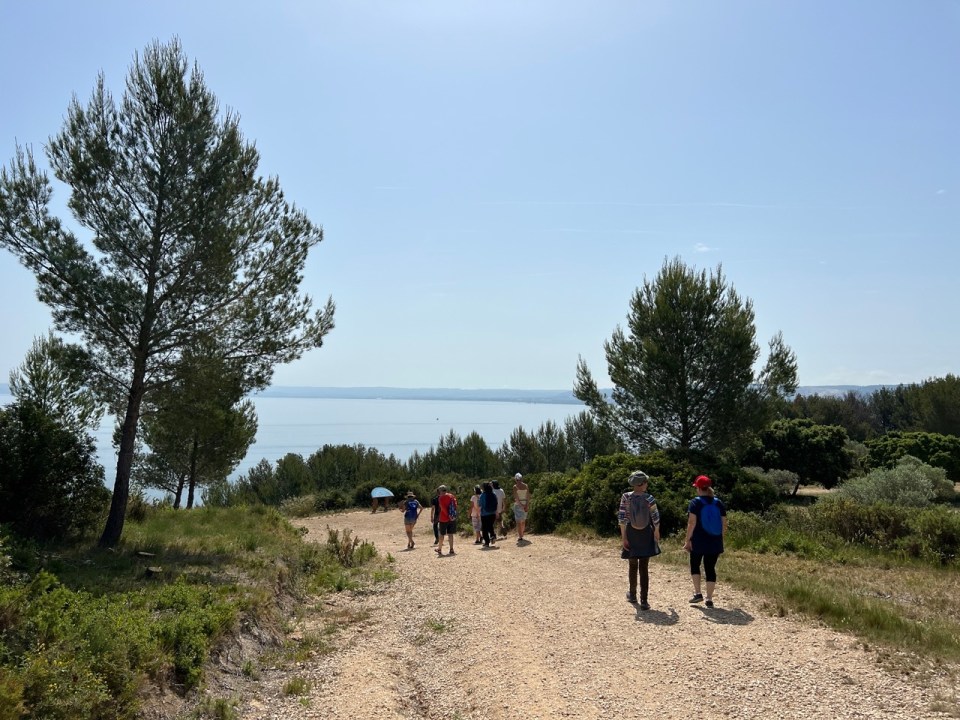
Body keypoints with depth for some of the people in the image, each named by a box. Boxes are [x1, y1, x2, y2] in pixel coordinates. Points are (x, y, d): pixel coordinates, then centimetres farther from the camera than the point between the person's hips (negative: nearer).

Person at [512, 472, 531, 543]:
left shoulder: (515, 486, -9)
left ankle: (520, 538, -8)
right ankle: (521, 535, 33)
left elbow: (516, 498, -15)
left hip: (518, 504, -5)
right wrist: (527, 505, -5)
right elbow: (528, 496, -2)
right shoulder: (526, 486, 2)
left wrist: (521, 505, -14)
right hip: (525, 504, 5)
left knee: (518, 522, -3)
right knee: (523, 521, 19)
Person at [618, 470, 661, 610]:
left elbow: (621, 517, -10)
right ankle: (644, 601, -3)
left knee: (633, 565, 19)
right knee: (644, 568, 2)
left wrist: (623, 536, -5)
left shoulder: (625, 497, -7)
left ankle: (632, 595, 33)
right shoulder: (649, 498, -8)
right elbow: (656, 517, -5)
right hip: (646, 535, -1)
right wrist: (657, 533, 11)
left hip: (631, 534, 1)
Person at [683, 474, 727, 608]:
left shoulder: (695, 502, -7)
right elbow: (724, 524, 6)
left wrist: (687, 540, -8)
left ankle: (697, 593, 9)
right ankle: (709, 599, 6)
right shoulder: (719, 503, 5)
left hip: (698, 542, -3)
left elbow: (691, 523, -13)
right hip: (715, 542, 3)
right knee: (710, 568, 7)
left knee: (695, 565, 16)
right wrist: (720, 539, 16)